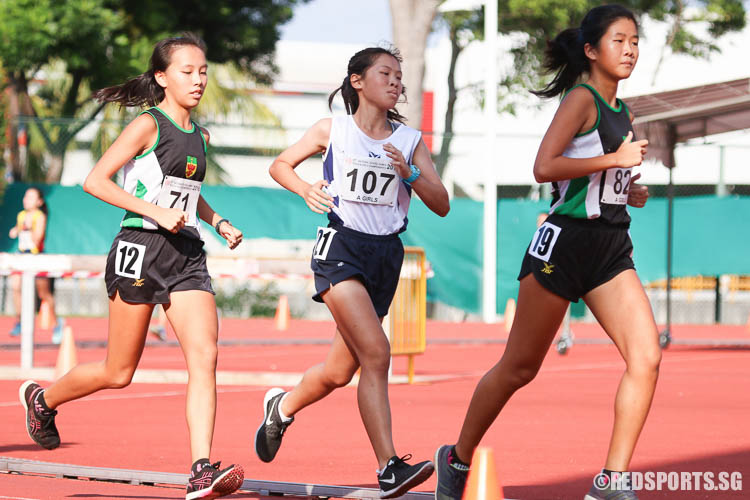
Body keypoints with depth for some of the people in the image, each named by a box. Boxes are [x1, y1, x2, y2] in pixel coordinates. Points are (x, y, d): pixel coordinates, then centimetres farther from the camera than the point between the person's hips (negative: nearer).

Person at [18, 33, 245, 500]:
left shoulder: (200, 136, 14)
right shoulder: (148, 126, -8)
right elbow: (95, 181, -13)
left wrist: (219, 222, 15)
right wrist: (155, 212, -20)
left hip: (187, 253, 6)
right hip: (140, 250, -6)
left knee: (205, 356, -14)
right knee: (118, 373, 5)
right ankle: (43, 398, 34)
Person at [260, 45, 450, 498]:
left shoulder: (410, 140, 10)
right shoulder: (332, 130, 4)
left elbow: (442, 205, 5)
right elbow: (280, 165, 15)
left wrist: (409, 173, -12)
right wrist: (307, 190, -5)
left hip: (386, 254, 4)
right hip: (341, 247, -4)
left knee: (340, 371, 10)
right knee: (376, 353, -22)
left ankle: (282, 407, 41)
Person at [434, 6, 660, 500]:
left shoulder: (623, 113, 16)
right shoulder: (582, 99, -9)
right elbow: (545, 167, -22)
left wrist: (629, 190, 10)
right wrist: (617, 159, -18)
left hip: (611, 250, 7)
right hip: (564, 242, -7)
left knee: (646, 356, -12)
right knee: (520, 367, 4)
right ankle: (457, 459, 23)